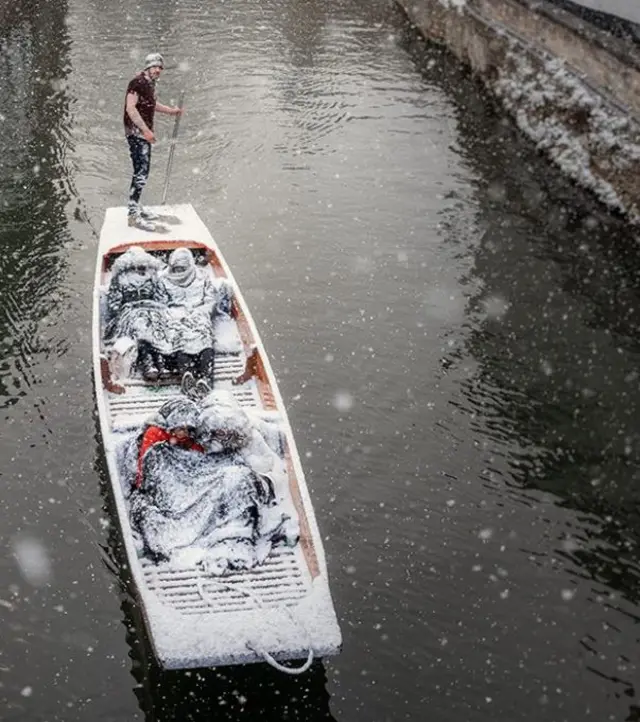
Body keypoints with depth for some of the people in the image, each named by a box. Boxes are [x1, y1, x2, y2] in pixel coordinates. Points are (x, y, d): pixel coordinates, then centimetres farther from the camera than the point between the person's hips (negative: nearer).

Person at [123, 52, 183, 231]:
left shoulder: (150, 84, 15)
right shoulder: (137, 82, -14)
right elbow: (130, 108, -21)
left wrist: (171, 111, 24)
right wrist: (145, 130, -24)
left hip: (144, 132, 10)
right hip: (136, 132, -10)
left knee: (143, 171, 14)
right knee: (141, 172, -13)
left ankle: (136, 208, 23)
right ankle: (133, 215, -13)